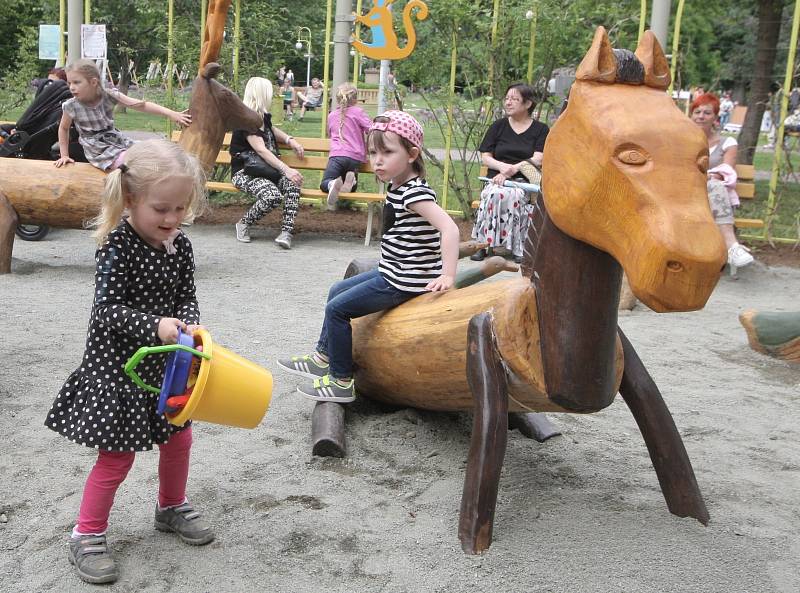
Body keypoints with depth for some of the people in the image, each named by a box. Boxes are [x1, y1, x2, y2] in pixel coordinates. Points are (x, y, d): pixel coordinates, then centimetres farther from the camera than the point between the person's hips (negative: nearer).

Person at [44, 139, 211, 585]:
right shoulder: (117, 247, -20)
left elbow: (187, 297, 2)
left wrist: (190, 323, -19)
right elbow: (107, 310, -21)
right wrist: (153, 325, -33)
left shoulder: (181, 246, -2)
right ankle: (87, 536, 18)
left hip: (165, 363, 7)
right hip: (117, 365, -7)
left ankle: (172, 508, 43)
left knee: (178, 438, 18)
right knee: (117, 455, 0)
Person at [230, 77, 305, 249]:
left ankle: (286, 231, -27)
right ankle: (243, 224, -9)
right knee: (272, 195, -34)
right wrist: (286, 169, -33)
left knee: (293, 183, -24)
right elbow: (261, 150, -23)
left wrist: (289, 140, 17)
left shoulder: (264, 117, 14)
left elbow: (272, 130, 38)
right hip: (244, 173, -7)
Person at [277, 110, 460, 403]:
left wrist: (447, 275, -35)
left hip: (403, 283, -10)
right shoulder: (398, 187, 6)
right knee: (337, 291, 21)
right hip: (391, 273, 10)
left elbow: (449, 228, -33)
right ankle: (324, 356, 34)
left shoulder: (415, 193, -23)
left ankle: (341, 381, 5)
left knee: (337, 308, -6)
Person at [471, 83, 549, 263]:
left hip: (524, 182, -1)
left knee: (515, 196, -37)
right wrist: (503, 166, -11)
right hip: (497, 180, 2)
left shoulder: (541, 130, 10)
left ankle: (517, 248, -31)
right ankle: (486, 244, -33)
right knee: (495, 194, -35)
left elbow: (537, 160, -2)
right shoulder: (498, 126, 17)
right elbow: (485, 157, 11)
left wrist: (510, 171, -14)